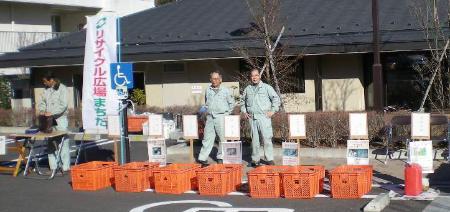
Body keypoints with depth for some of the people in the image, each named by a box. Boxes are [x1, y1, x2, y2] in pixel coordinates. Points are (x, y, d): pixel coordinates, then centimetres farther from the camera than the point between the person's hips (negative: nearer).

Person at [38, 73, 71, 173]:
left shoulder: (62, 88, -8)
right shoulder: (46, 90, 12)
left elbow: (63, 105, -15)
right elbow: (42, 102, 18)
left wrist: (51, 112, -21)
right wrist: (42, 110, -3)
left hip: (60, 119, -6)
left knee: (63, 143, -5)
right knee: (50, 144, 7)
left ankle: (66, 167, 0)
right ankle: (53, 167, 12)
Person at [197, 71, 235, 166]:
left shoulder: (225, 91, 2)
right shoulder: (208, 90, 11)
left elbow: (232, 103, 11)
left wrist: (227, 113, 7)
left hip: (221, 117, -2)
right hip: (210, 117, 2)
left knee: (222, 138, 0)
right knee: (207, 138, 1)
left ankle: (220, 157, 11)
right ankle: (202, 158, 1)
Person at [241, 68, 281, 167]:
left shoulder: (267, 87, 3)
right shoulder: (247, 89, 14)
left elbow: (276, 99, 4)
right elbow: (242, 101, 28)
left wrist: (272, 111, -4)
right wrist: (244, 111, 15)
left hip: (264, 117, -3)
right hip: (252, 117, 3)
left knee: (267, 138, -7)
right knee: (254, 139, 6)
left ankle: (270, 159, -2)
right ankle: (255, 159, 13)